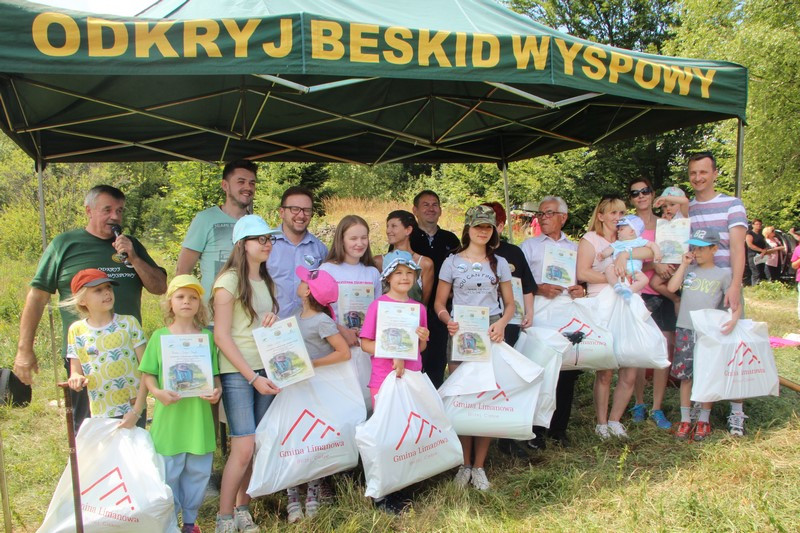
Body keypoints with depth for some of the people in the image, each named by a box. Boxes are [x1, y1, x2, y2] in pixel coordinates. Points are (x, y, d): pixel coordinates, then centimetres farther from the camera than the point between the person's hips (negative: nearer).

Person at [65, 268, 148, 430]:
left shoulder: (129, 323, -2)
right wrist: (76, 378, -16)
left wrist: (137, 411, -9)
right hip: (99, 415, 2)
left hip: (133, 411, -1)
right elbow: (75, 372, 9)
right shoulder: (76, 330, 3)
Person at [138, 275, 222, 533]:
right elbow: (147, 374, 2)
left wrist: (217, 390, -11)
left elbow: (215, 373, 8)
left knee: (198, 471, 10)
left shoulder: (207, 336, 4)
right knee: (169, 471, 6)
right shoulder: (159, 336, 0)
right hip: (170, 415, -2)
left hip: (199, 415, 2)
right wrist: (157, 391, -16)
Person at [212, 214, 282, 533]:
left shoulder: (266, 281, 13)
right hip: (237, 373, -6)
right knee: (243, 448, -9)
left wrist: (272, 321, -2)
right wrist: (252, 376, -16)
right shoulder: (229, 281, -8)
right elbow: (221, 335, -12)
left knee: (257, 447, 7)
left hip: (265, 370, 6)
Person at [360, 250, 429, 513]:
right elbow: (365, 343, -8)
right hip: (384, 379, -5)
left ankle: (399, 489, 25)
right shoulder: (378, 305, -7)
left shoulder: (419, 308, 7)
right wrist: (393, 355, -20)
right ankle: (382, 494, 15)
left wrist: (423, 339, -8)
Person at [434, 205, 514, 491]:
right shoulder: (452, 262, 6)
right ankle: (464, 464, 14)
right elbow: (439, 302, 5)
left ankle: (479, 466, 11)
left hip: (490, 334, 1)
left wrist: (502, 322, -9)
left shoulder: (499, 263, 11)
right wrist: (448, 321, -15)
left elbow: (510, 303, 11)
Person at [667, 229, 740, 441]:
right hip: (684, 330, 2)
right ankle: (685, 420, 14)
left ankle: (704, 420, 18)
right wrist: (683, 264, -3)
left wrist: (734, 318, -19)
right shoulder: (688, 269, 9)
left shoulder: (723, 274, 3)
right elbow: (671, 287, -5)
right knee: (685, 376, 5)